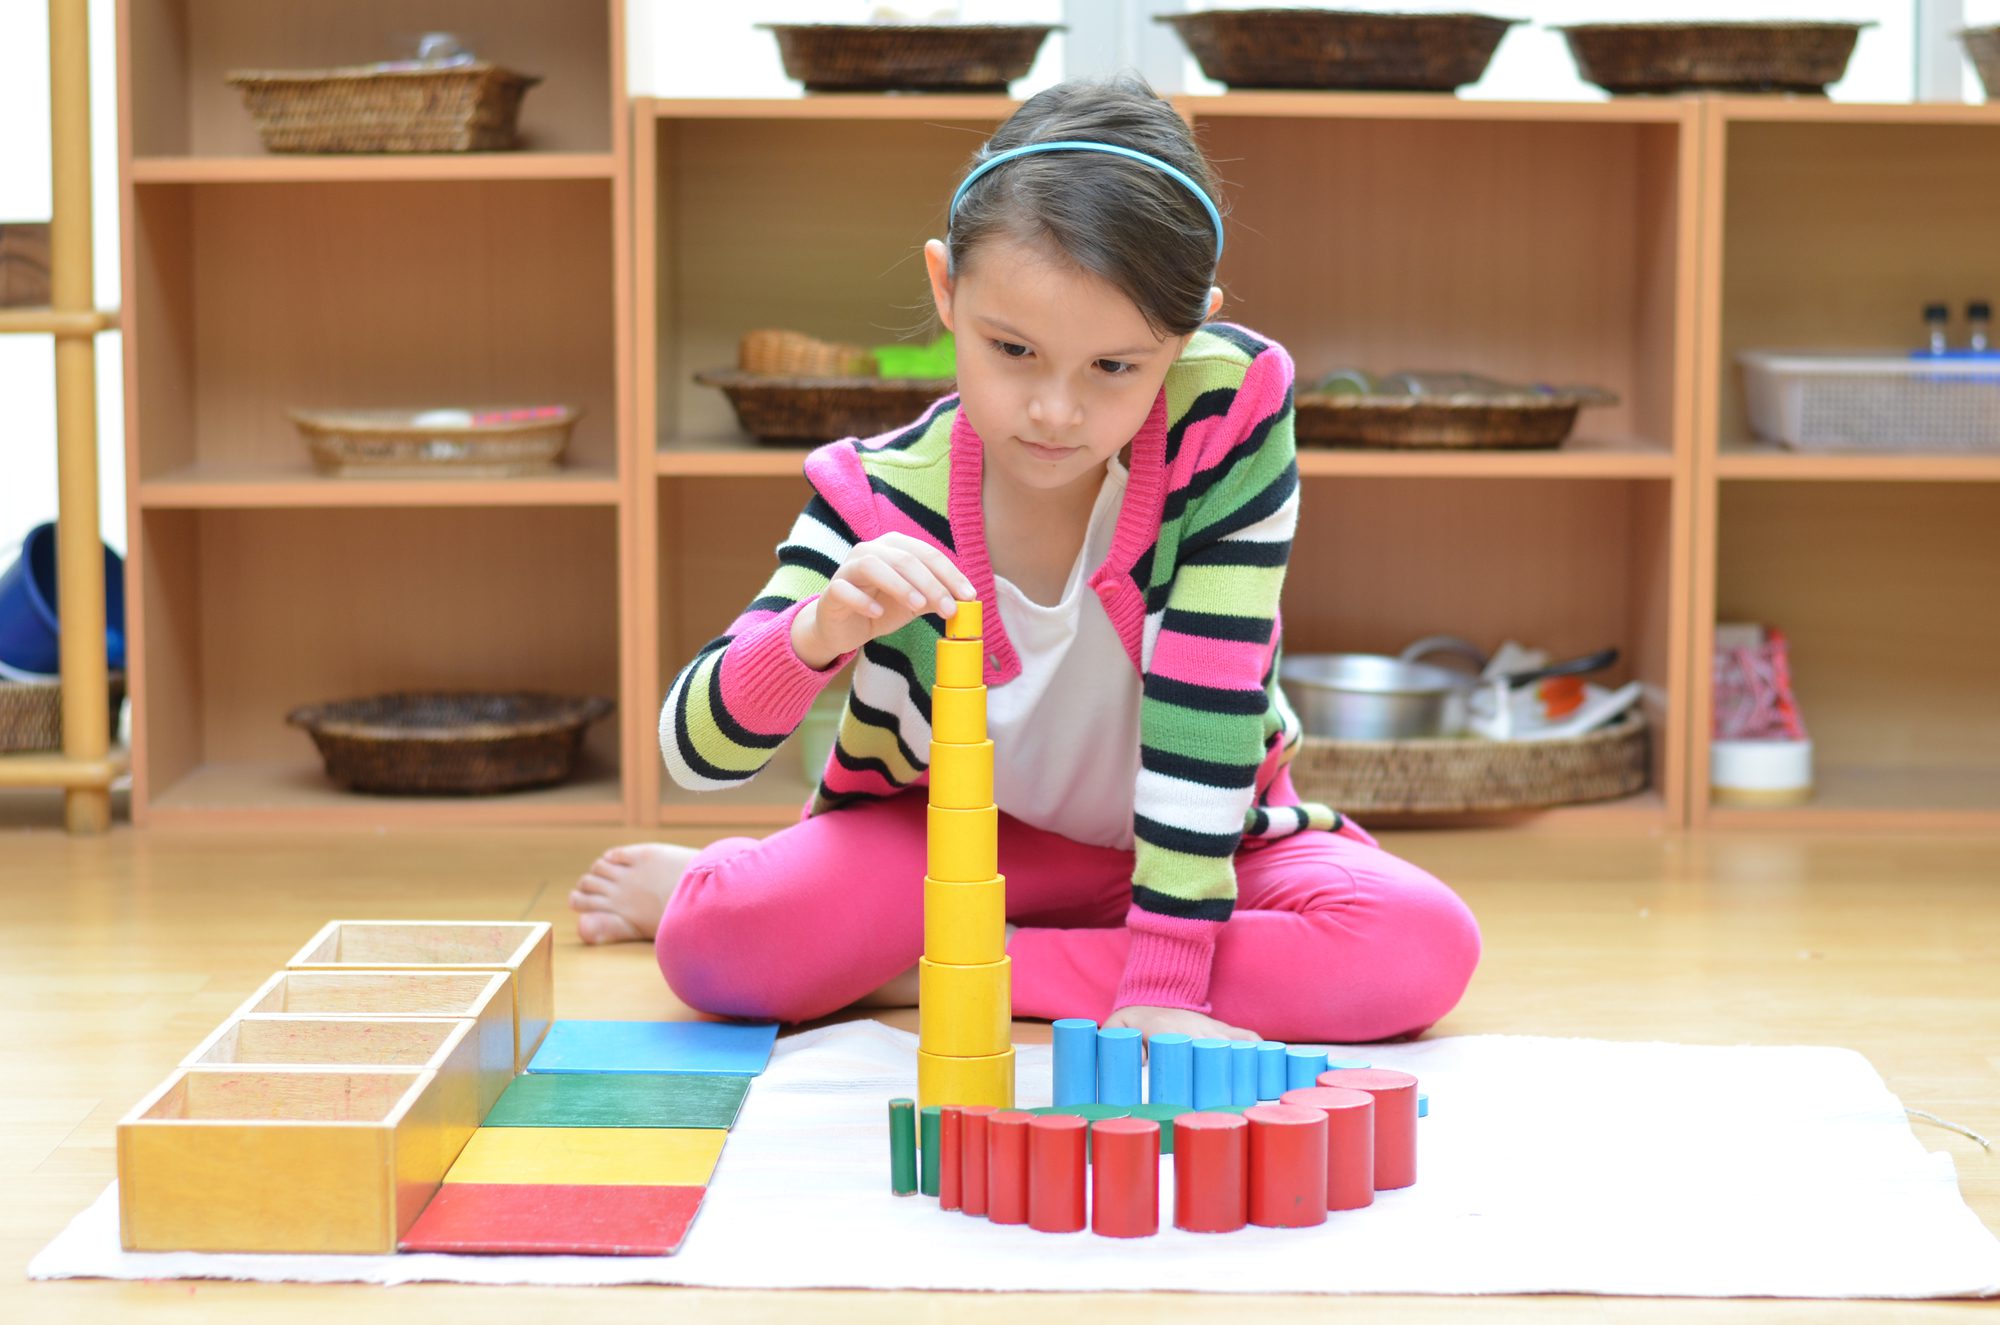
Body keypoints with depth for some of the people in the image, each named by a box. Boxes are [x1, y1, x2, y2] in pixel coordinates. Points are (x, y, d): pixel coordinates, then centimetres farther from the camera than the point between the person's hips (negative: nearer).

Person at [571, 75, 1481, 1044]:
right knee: (716, 946, -32)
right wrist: (819, 633, -44)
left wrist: (1166, 984, -27)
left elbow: (1208, 706, -23)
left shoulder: (1232, 407, -24)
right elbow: (697, 753, -23)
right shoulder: (883, 500, -21)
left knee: (1424, 946, -29)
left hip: (1192, 842, 3)